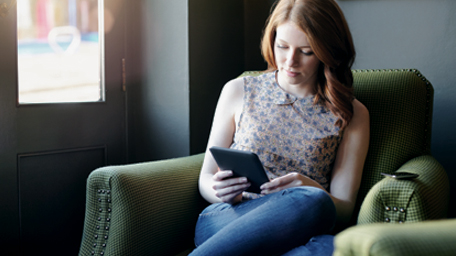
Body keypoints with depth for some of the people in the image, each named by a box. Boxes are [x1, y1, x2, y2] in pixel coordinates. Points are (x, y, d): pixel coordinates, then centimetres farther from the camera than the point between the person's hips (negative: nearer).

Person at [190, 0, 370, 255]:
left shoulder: (351, 115, 9)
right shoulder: (239, 91, 11)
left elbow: (344, 209, 6)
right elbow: (206, 179, 14)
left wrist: (313, 189, -17)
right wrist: (221, 191, -11)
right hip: (225, 219, -1)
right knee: (311, 203, -36)